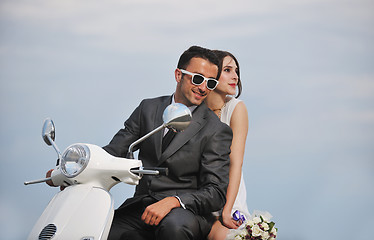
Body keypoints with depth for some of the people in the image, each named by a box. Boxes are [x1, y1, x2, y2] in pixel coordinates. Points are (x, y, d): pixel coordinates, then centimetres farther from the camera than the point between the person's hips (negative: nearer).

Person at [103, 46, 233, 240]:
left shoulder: (216, 130, 0)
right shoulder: (148, 109, 12)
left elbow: (216, 193, -7)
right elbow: (114, 151, 7)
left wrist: (172, 201, -25)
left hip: (186, 211, -2)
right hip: (139, 208, 3)